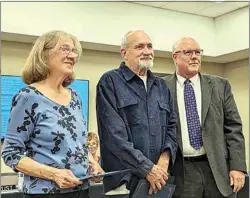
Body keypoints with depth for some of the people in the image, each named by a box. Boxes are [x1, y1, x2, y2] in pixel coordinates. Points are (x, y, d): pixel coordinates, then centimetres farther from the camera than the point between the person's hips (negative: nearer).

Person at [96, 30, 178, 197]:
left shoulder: (162, 86, 14)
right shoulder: (110, 82, -5)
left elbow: (172, 125, 13)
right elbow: (114, 134, -14)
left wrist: (166, 156, -6)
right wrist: (147, 169, -16)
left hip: (160, 177, 5)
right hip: (124, 178, -5)